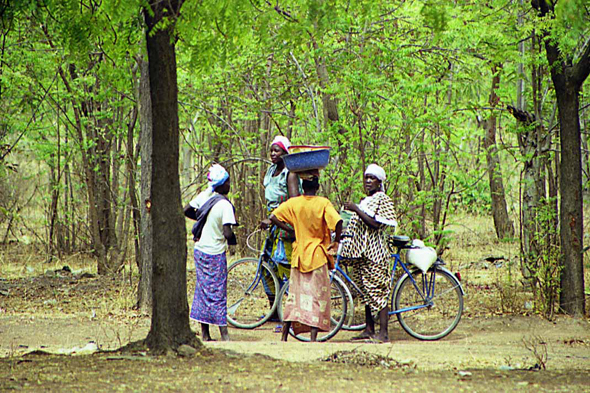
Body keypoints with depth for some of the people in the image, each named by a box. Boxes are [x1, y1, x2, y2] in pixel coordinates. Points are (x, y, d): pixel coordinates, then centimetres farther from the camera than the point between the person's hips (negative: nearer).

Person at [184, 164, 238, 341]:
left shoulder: (204, 196, -1)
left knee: (203, 290, 13)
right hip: (215, 253, -6)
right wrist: (232, 237, -2)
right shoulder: (225, 205, -19)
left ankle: (205, 334, 17)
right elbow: (228, 233, -24)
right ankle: (224, 335, -2)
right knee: (218, 294, -2)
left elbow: (186, 211, 9)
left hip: (199, 250, 6)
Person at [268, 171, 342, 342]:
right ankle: (313, 337, -6)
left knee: (295, 295, 12)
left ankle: (284, 335, 12)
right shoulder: (323, 203, -8)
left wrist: (291, 231, 7)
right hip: (317, 255, -3)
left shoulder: (294, 203, 1)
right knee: (317, 296, 0)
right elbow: (338, 221, -21)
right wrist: (336, 241, -5)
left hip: (299, 254, 3)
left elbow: (274, 217, -2)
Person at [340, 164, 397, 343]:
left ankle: (383, 333, -12)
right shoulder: (366, 200, 21)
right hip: (360, 252, 9)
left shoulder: (383, 199, -6)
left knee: (377, 291, -11)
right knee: (366, 291, 12)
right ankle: (369, 329, 17)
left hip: (373, 252, -9)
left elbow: (375, 224, -18)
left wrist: (356, 209, -18)